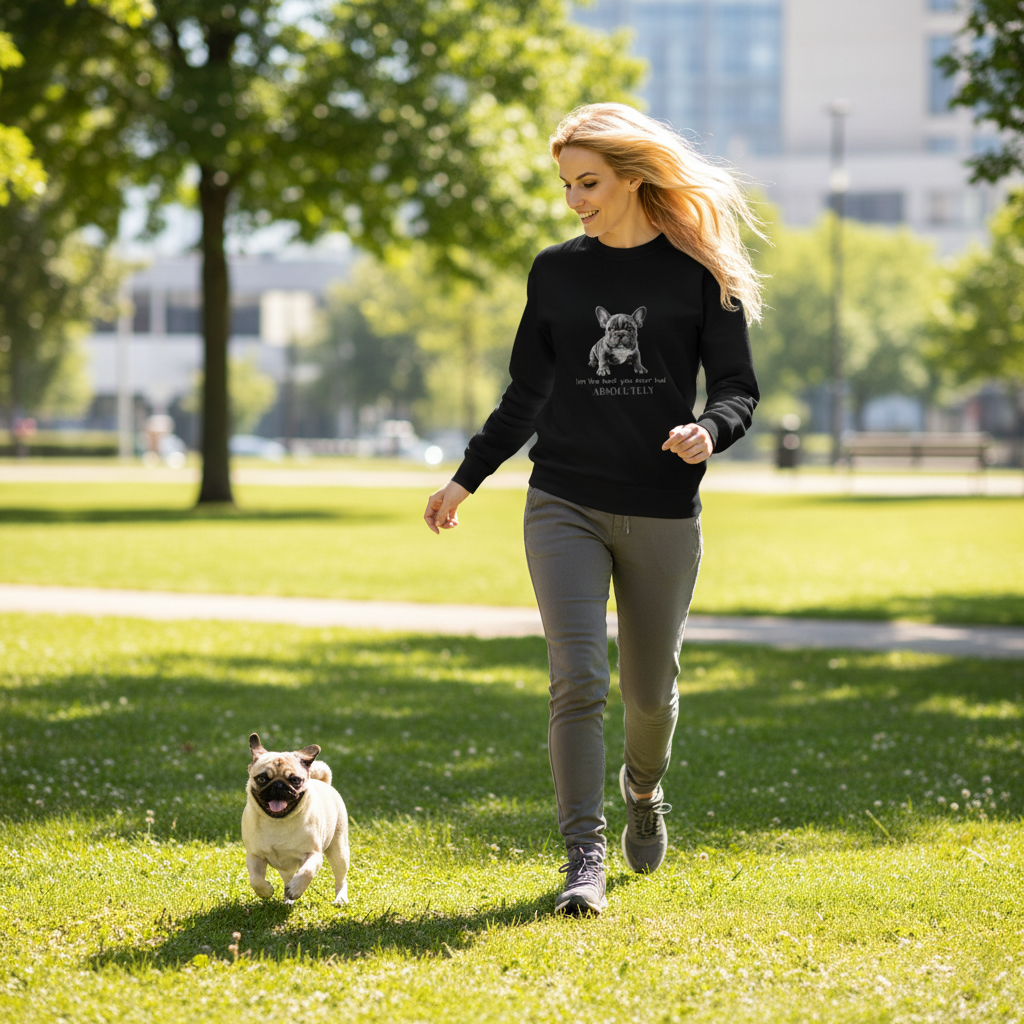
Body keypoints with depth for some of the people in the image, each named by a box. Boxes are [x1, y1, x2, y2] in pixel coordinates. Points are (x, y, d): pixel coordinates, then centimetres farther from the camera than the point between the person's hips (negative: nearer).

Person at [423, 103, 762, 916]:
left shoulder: (697, 271, 0)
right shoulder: (556, 271, 7)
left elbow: (739, 388, 0)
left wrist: (709, 430, -22)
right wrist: (467, 480, 13)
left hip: (663, 511, -1)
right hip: (565, 505, 1)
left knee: (649, 687, 12)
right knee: (578, 680, -13)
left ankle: (644, 787, 44)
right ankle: (584, 859, -12)